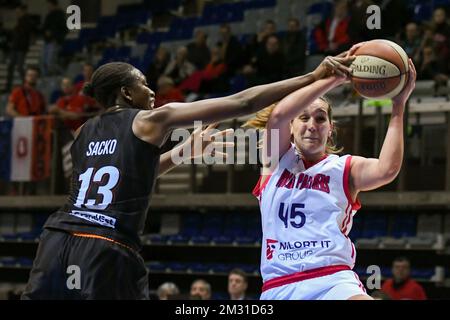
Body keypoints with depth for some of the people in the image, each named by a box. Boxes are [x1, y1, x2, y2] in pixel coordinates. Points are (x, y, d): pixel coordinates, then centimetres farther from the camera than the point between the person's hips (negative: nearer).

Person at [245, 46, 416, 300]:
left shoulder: (346, 168, 11)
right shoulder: (277, 158, 13)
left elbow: (386, 170, -11)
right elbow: (278, 114, -8)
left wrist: (399, 105, -12)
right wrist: (336, 77, -12)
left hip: (333, 281, -2)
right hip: (278, 287, 2)